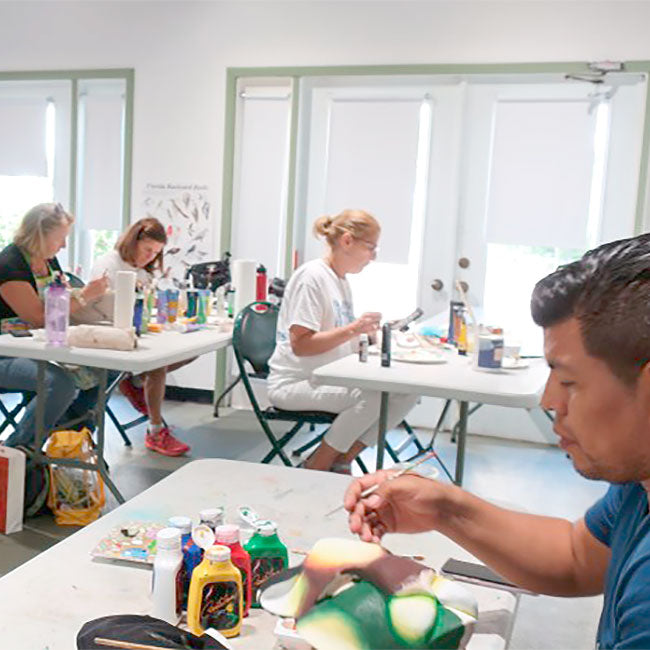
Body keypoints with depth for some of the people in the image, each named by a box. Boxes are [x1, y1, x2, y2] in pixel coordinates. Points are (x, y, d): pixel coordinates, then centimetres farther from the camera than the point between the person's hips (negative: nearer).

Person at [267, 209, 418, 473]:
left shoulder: (342, 281, 15)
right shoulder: (311, 276, -13)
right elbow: (300, 344, -21)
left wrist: (366, 335, 5)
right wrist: (352, 330, -26)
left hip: (329, 379, 9)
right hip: (293, 384, -9)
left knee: (407, 393, -10)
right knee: (373, 396, -31)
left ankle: (341, 462, -2)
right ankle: (314, 470, -12)